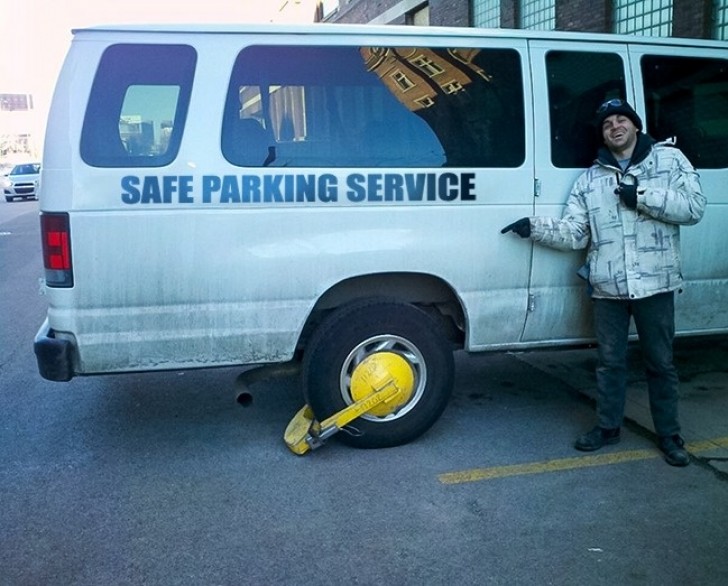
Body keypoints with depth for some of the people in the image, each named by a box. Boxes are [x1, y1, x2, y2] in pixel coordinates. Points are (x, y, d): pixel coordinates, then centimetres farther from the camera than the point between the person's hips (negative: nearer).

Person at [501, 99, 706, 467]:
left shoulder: (669, 159, 3)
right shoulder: (589, 179, 9)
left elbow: (694, 208, -8)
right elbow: (573, 233, 2)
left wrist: (642, 196, -17)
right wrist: (534, 227, -13)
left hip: (655, 285, -2)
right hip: (607, 288, 2)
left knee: (660, 363, 10)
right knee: (609, 362, 13)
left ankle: (669, 434, 25)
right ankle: (607, 427, 29)